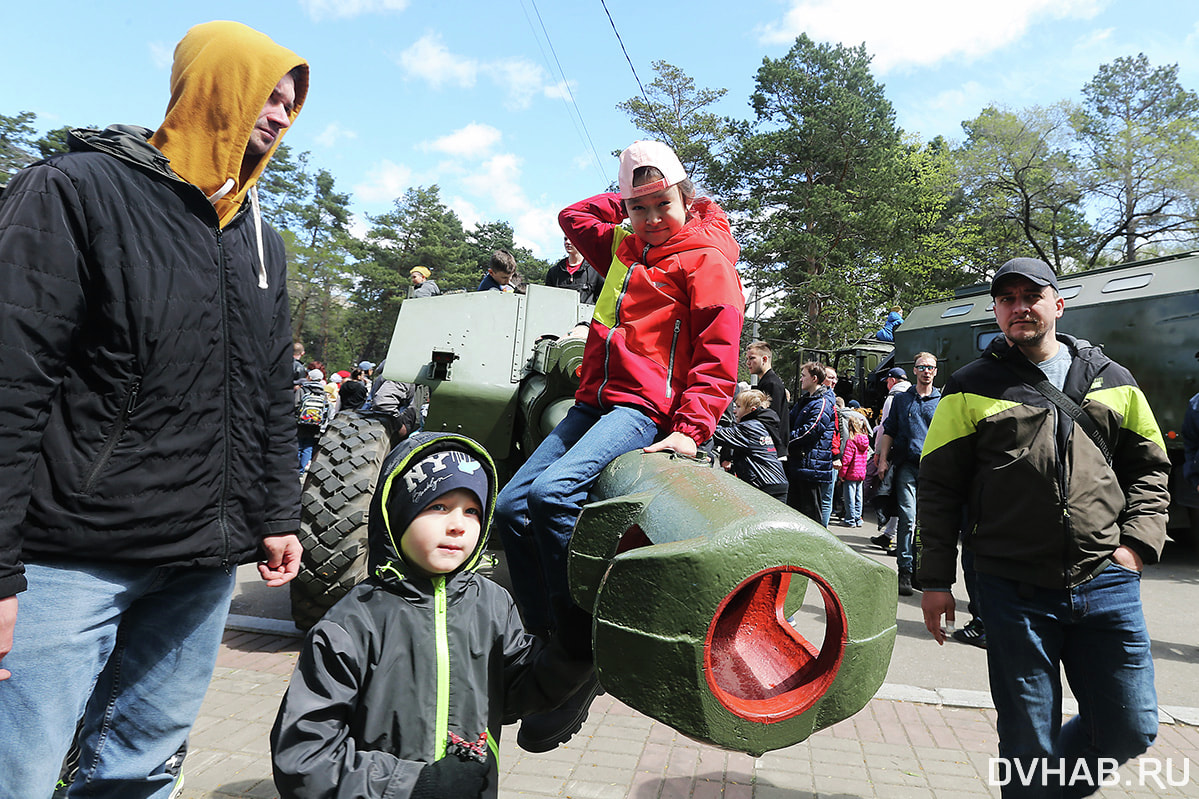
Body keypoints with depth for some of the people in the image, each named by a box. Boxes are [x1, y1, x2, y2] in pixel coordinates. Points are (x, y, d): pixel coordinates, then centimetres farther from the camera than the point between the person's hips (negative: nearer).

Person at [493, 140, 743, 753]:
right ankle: (549, 643, 4)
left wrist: (690, 428, -19)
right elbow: (574, 217, 40)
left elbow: (718, 354, -8)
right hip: (593, 402, 8)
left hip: (645, 409, -8)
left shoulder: (706, 258, 1)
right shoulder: (623, 249, 23)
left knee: (552, 492, -30)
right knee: (512, 506, -2)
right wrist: (625, 202, 28)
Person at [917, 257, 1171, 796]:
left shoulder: (1112, 381, 10)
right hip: (1015, 592, -3)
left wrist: (1136, 542, 1)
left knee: (1130, 730, 10)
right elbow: (938, 486, 1)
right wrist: (935, 579, -2)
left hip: (1107, 585, 3)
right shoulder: (972, 387, 1)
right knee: (1027, 741, 6)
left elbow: (1149, 468, 18)